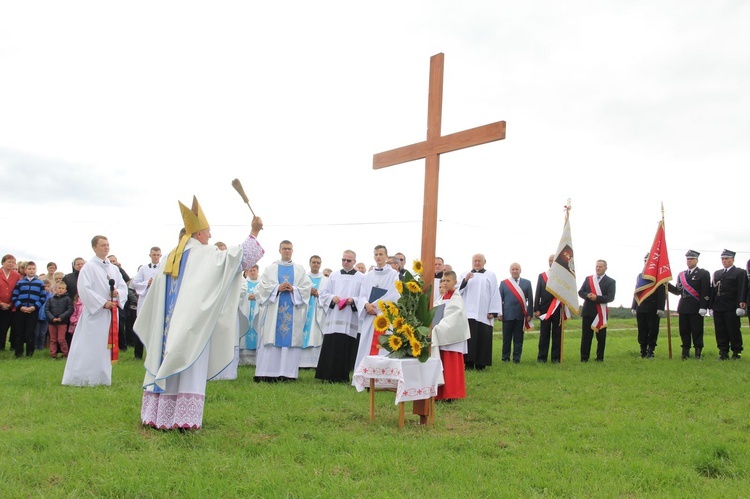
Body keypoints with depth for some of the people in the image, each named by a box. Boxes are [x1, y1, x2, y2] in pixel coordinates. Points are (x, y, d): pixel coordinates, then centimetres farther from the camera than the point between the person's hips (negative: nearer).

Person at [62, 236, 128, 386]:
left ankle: (102, 378, 16)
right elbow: (84, 289, -13)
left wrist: (118, 293, -11)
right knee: (89, 347, -6)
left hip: (111, 312, 6)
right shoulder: (89, 267, -5)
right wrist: (102, 303, -17)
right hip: (94, 312, -6)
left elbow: (123, 286, 12)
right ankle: (80, 378, 0)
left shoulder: (114, 268, 14)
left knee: (107, 345, 9)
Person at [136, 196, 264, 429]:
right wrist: (254, 232, -8)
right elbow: (236, 256, -14)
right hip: (192, 322, -7)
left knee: (167, 363, 9)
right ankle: (183, 418, -8)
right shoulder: (205, 254, -7)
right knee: (188, 368, -6)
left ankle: (159, 415, 11)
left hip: (170, 323, 7)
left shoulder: (171, 257, 14)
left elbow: (157, 291, 18)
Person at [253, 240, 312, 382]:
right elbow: (263, 287, 3)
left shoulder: (300, 269, 14)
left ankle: (287, 373, -5)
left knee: (290, 340, -5)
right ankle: (268, 373, -8)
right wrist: (277, 288, -12)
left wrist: (293, 289, -11)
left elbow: (307, 288, 4)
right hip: (273, 310, -1)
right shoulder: (270, 268, 12)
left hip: (293, 311, 1)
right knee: (271, 340, -7)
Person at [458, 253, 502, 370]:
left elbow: (495, 294, 2)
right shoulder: (465, 275, 15)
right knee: (469, 338, -3)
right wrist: (465, 280, -11)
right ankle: (468, 363, 1)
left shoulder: (490, 275, 8)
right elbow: (459, 290, 6)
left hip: (483, 314, -1)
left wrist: (493, 312, -6)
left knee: (482, 338, -3)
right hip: (468, 313, 2)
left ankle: (480, 364, 2)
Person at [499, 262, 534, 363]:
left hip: (521, 315, 0)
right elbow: (500, 299, 6)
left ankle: (516, 358, 10)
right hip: (507, 315, 0)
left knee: (518, 339, 4)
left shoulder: (527, 283, 8)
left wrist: (529, 314, -1)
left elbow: (530, 300, 6)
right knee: (506, 338, 4)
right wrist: (499, 313, -2)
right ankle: (505, 358, 13)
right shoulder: (504, 283, 8)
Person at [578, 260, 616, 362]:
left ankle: (600, 358, 14)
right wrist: (587, 295, -14)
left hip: (601, 313, -2)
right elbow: (580, 292, 7)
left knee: (601, 337, 4)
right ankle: (584, 358, 8)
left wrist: (597, 298, -22)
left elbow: (610, 297, -10)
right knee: (586, 336, 3)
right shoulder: (588, 279, 11)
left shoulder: (610, 281, 0)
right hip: (587, 311, 2)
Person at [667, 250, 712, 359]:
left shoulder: (704, 274, -1)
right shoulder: (681, 275, 17)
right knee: (684, 331, 6)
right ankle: (685, 353, 13)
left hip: (696, 308, -5)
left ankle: (698, 353, 5)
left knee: (697, 331, -2)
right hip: (683, 308, 5)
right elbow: (677, 291, 14)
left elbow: (705, 292, -8)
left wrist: (703, 307, -16)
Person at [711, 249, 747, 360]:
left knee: (734, 330, 0)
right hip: (718, 307, 5)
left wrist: (741, 303, -19)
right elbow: (713, 289, 14)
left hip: (731, 308, -5)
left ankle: (736, 352, 10)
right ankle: (723, 352, 11)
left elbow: (742, 290, -9)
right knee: (720, 331, 5)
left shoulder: (740, 273, 1)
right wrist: (711, 305, 9)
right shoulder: (717, 273, 18)